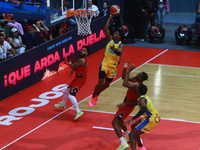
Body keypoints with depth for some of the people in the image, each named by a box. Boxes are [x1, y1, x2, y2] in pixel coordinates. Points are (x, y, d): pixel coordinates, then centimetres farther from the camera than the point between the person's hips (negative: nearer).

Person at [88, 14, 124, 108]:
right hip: (105, 63, -2)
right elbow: (105, 29, -12)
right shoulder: (110, 39, 0)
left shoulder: (121, 45, -4)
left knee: (107, 85, 13)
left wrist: (114, 49, -46)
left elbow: (120, 53, -26)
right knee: (100, 84, -13)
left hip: (113, 66, 2)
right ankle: (93, 97, 11)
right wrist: (110, 17, -12)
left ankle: (96, 94, 42)